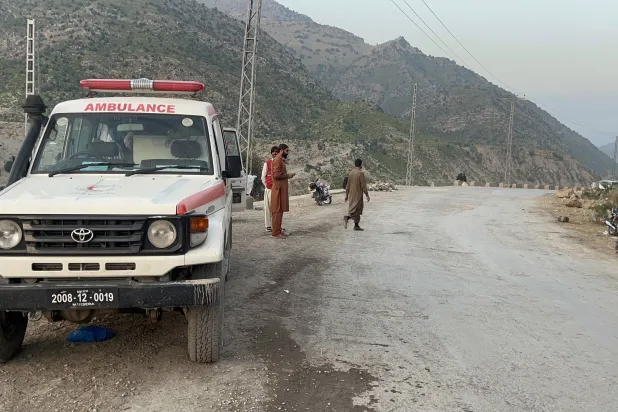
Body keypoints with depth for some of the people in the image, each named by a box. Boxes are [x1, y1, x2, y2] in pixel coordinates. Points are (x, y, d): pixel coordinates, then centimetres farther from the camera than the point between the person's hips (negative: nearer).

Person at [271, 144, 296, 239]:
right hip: (278, 189, -10)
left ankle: (278, 231, 16)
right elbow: (276, 175, -22)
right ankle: (276, 233, -5)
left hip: (282, 189, 10)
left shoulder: (281, 160, 18)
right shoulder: (277, 160, -14)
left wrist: (288, 175, 11)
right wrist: (287, 176, -13)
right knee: (278, 211, -8)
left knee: (280, 211, 11)